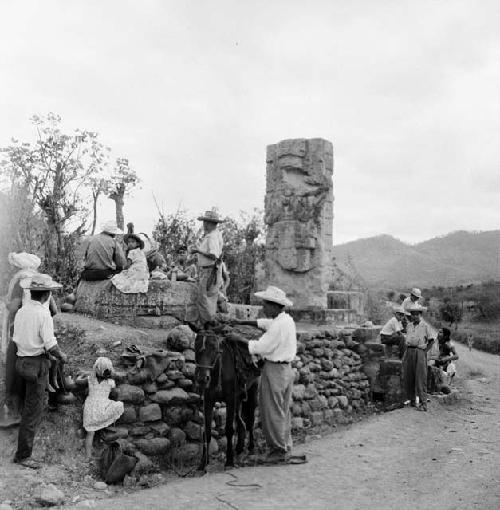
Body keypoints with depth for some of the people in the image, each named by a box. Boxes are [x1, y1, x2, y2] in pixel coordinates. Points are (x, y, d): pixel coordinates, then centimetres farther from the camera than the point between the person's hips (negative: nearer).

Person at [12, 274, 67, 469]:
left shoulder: (21, 312, 4)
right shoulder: (43, 314, -19)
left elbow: (16, 339, 10)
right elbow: (51, 345, -19)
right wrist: (62, 356, 0)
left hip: (21, 360, 8)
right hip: (37, 364, -8)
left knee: (30, 404, 26)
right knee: (33, 410, 1)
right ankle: (23, 455, 6)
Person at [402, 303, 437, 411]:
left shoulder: (425, 326, -2)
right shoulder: (409, 326, 15)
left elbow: (432, 339, -1)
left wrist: (425, 350, -6)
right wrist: (407, 348, 13)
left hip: (420, 352, -6)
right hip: (409, 352, 6)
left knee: (420, 379, -8)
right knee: (407, 377, 7)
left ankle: (423, 403, -7)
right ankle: (411, 399, 21)